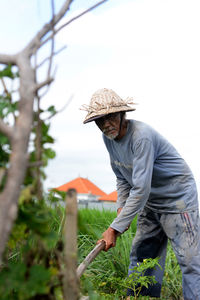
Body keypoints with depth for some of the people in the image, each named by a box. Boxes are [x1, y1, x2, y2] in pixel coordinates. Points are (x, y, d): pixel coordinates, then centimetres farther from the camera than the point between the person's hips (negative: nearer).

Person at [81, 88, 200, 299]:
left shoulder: (142, 137, -28)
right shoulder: (109, 138, 0)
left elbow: (141, 189, -31)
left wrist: (115, 228, -30)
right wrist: (121, 207, 0)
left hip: (178, 198, -8)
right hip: (151, 202, 8)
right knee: (140, 256, 8)